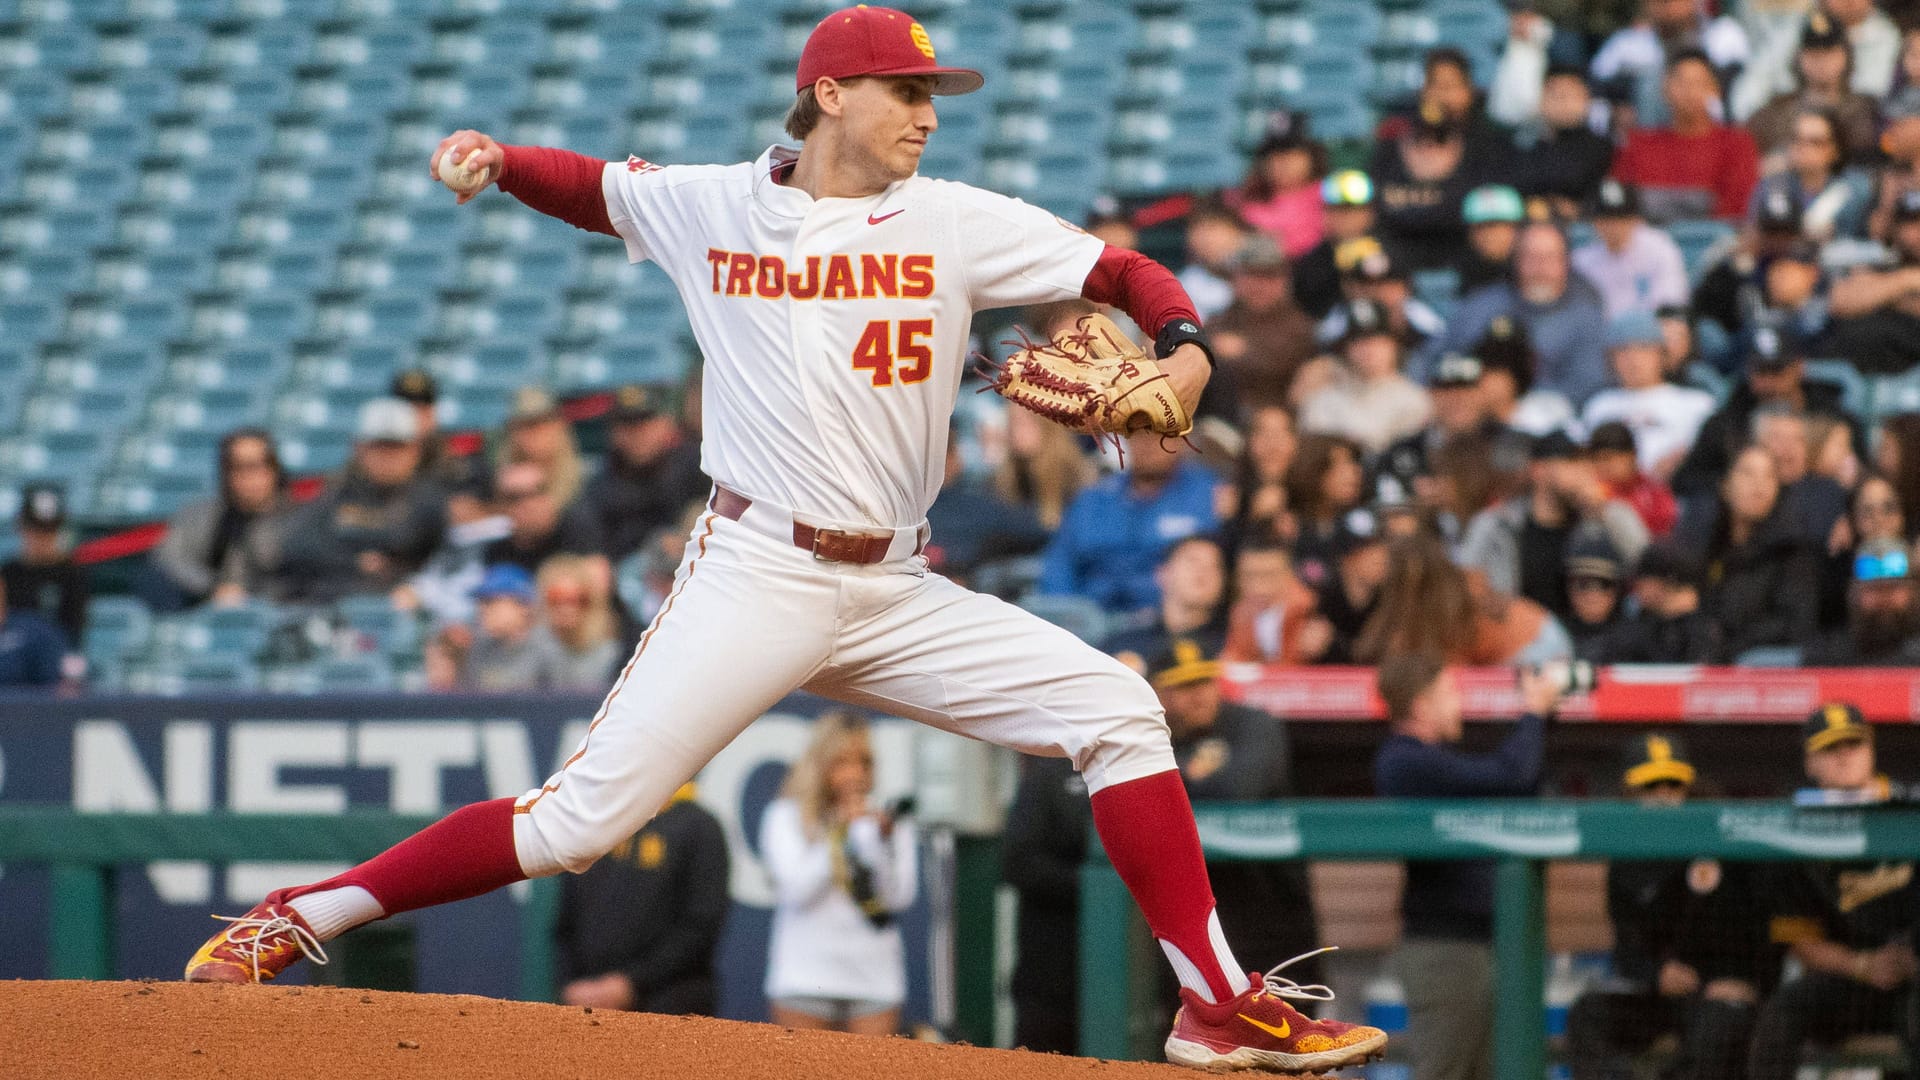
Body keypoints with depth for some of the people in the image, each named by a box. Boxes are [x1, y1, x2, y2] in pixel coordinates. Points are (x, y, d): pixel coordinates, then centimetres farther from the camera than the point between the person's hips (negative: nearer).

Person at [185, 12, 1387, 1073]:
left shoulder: (957, 222, 5)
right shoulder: (707, 206, 5)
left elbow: (1126, 273, 4)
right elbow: (588, 185, 23)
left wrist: (1184, 349, -17)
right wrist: (496, 158, 3)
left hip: (899, 594, 3)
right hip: (753, 582, -3)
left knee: (1117, 713, -8)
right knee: (579, 820, -13)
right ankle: (297, 921, -1)